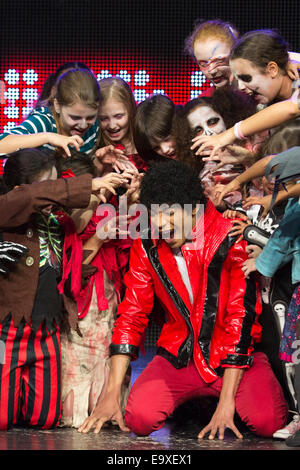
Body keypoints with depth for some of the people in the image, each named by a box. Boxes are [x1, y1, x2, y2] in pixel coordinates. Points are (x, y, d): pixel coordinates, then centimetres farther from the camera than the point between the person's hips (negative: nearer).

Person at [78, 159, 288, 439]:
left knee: (267, 421, -29)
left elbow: (241, 317, -16)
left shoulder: (230, 240, -14)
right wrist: (112, 394, -8)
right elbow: (131, 313, 1)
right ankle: (192, 406, 11)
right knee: (139, 418, -23)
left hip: (232, 356, -3)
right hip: (179, 354, 3)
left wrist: (226, 402, -20)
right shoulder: (147, 245, -1)